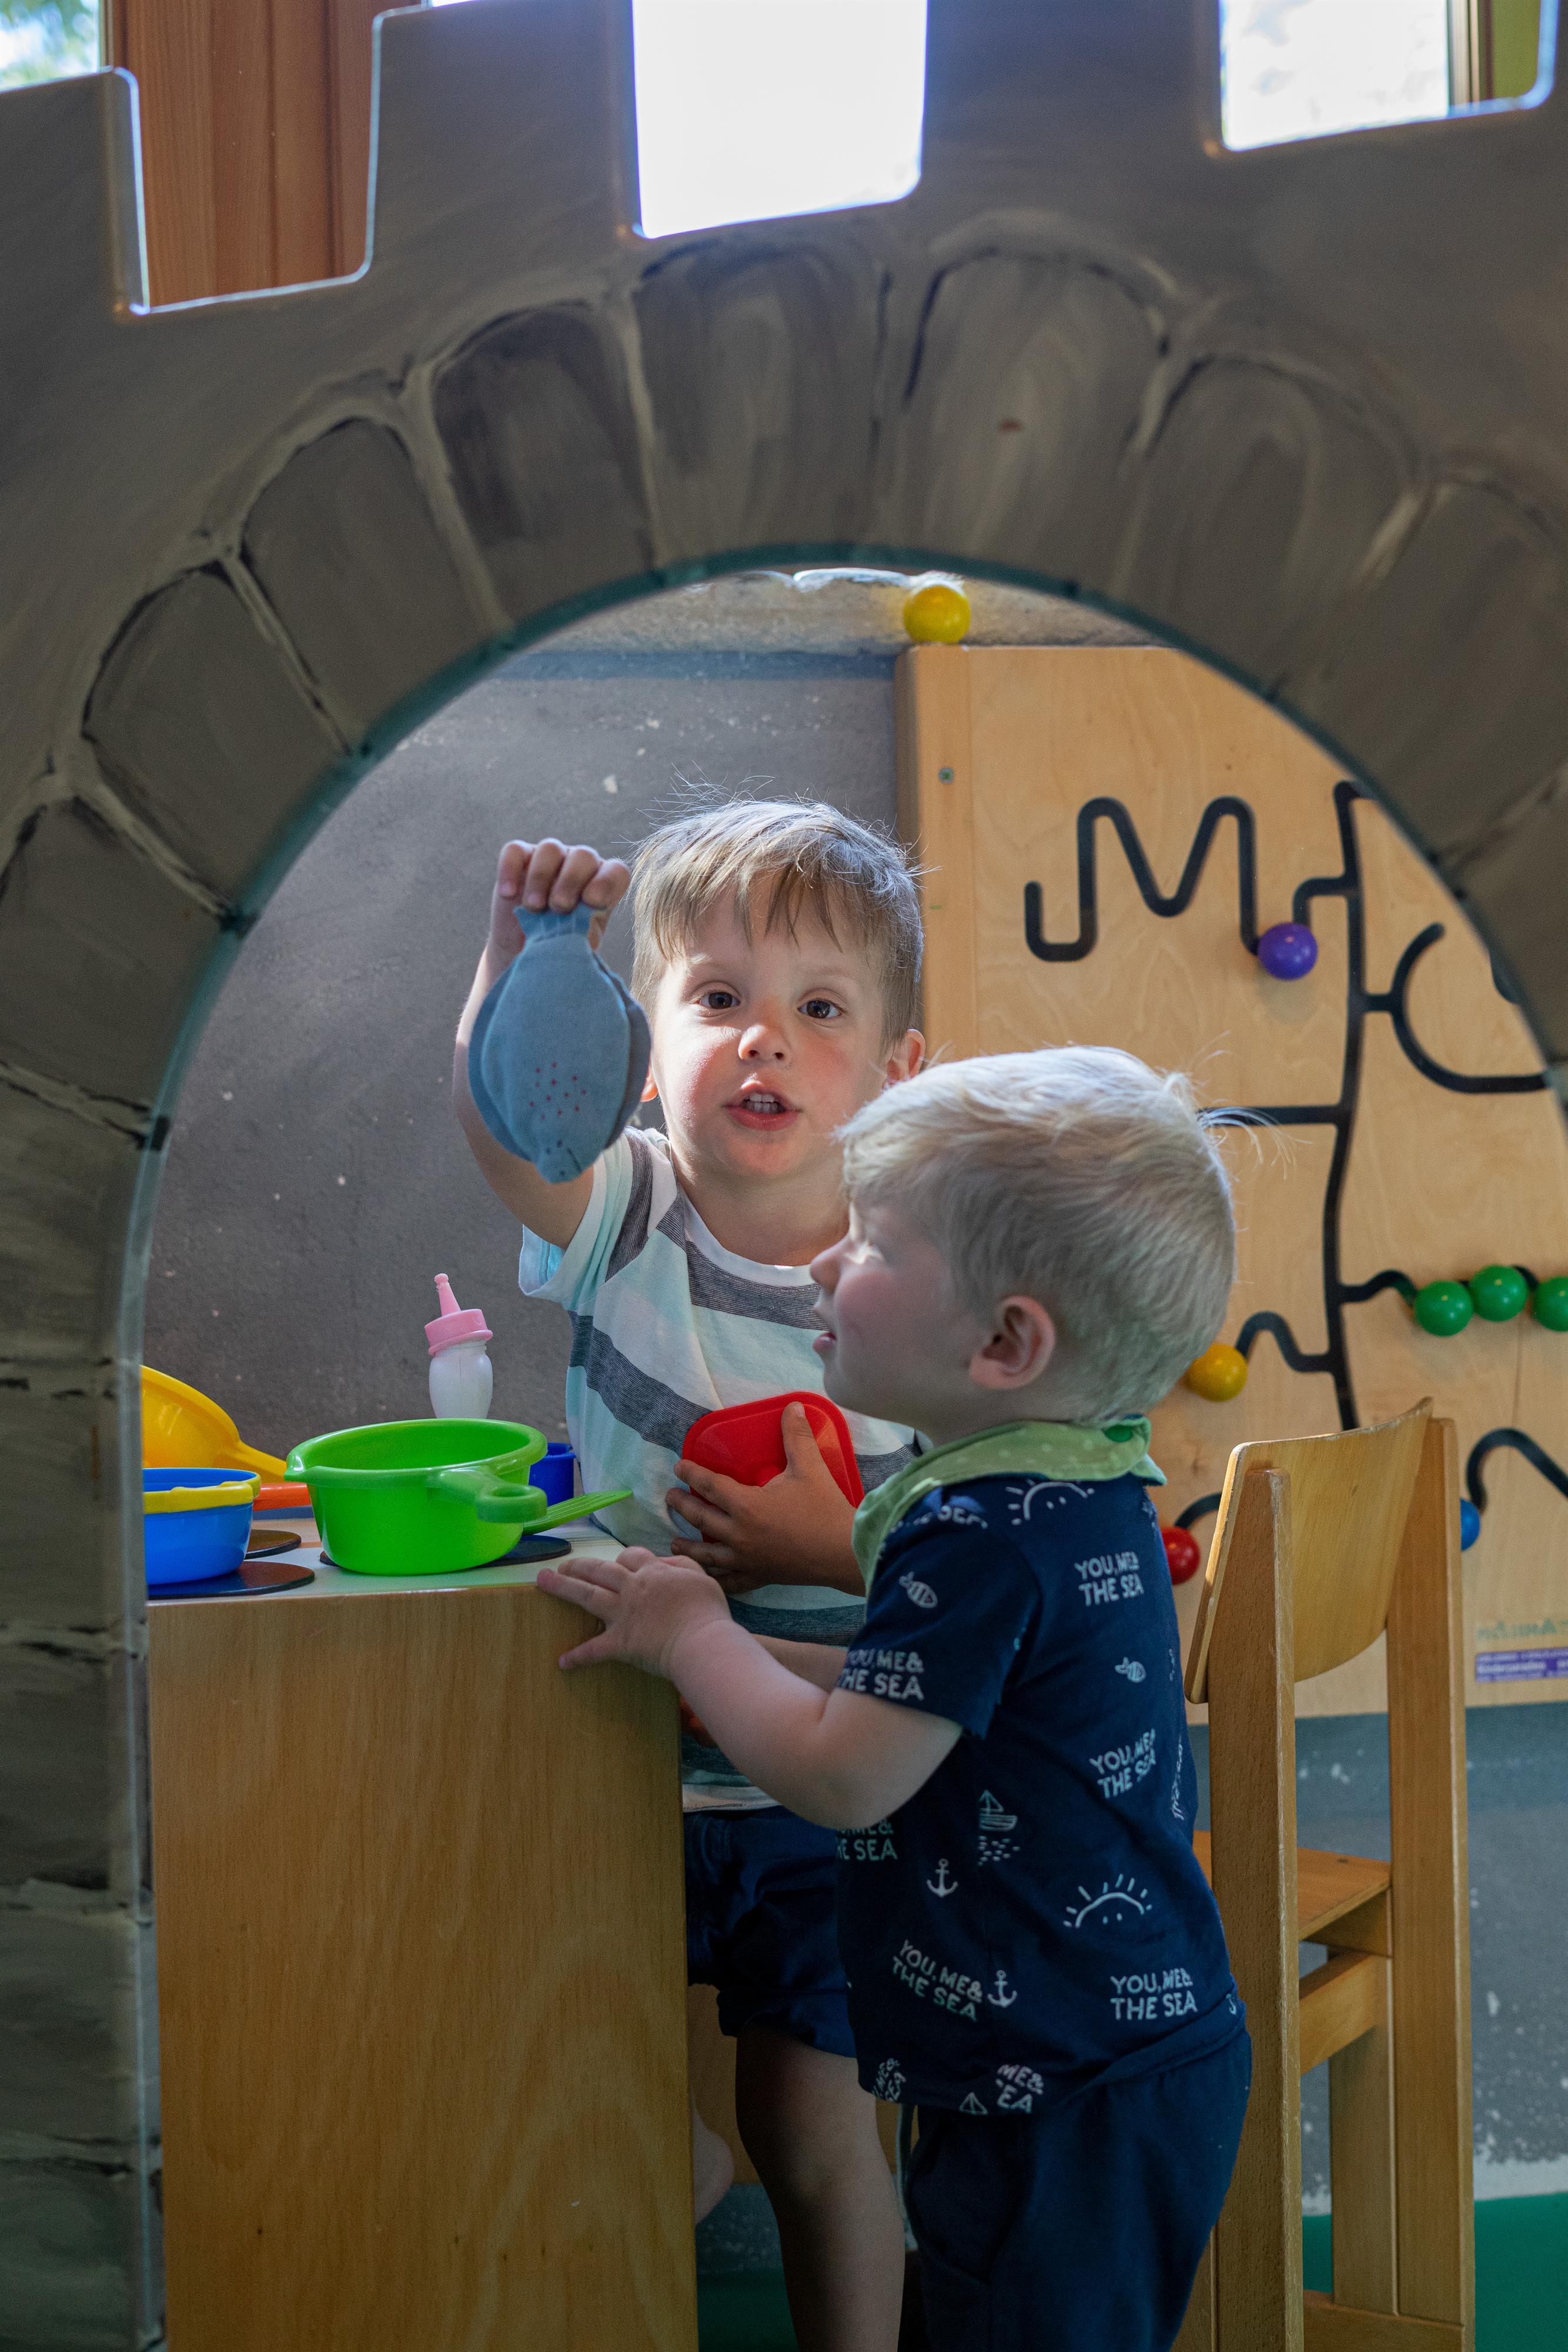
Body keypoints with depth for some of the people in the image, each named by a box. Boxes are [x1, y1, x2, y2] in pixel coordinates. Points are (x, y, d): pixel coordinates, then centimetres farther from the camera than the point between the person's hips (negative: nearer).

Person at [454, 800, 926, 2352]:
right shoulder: (625, 1219, -10)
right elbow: (499, 1116, -33)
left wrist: (843, 1545, -24)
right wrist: (518, 956, -50)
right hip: (629, 1767, 2)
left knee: (814, 2135, 9)